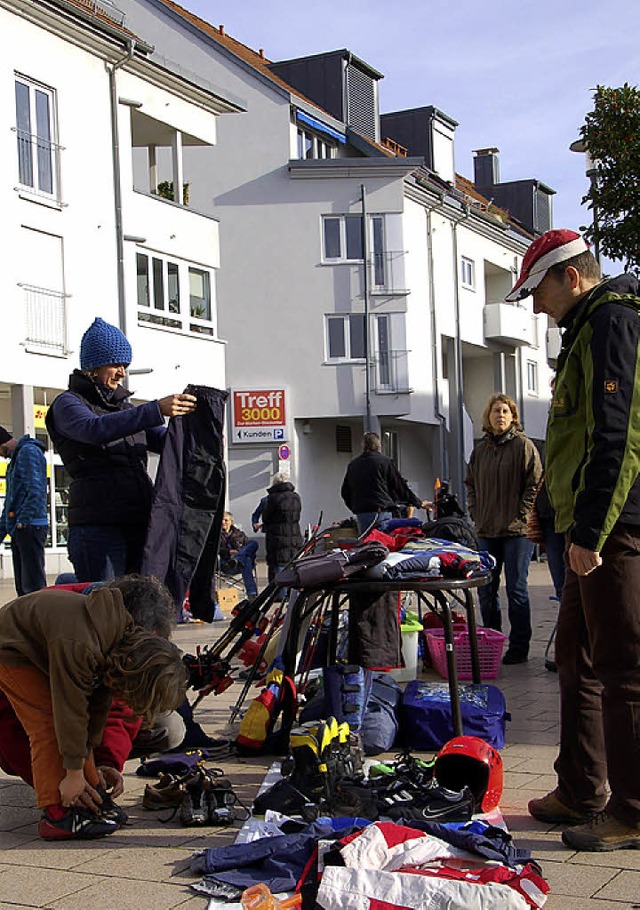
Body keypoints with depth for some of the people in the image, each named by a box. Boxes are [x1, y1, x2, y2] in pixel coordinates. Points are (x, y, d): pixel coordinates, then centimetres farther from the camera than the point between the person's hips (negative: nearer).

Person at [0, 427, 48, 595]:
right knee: (22, 586, 9)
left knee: (33, 582, -14)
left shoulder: (28, 451, -7)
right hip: (20, 530, 10)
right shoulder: (16, 457, 24)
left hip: (30, 526, -10)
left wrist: (23, 521, -21)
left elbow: (35, 490, -18)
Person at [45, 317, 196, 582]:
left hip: (139, 523, 7)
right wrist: (157, 410, -30)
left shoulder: (124, 406, 23)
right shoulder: (68, 403, 1)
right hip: (97, 527, -6)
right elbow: (95, 429, -21)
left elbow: (164, 439, 16)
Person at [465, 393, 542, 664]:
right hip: (487, 531, 6)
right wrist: (476, 514, 9)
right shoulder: (480, 449, 12)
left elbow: (535, 484, -8)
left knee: (516, 589, -2)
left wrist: (520, 517, -12)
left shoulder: (523, 445, -4)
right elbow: (470, 484, 21)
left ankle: (519, 648, 6)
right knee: (486, 590, 9)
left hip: (517, 530, -6)